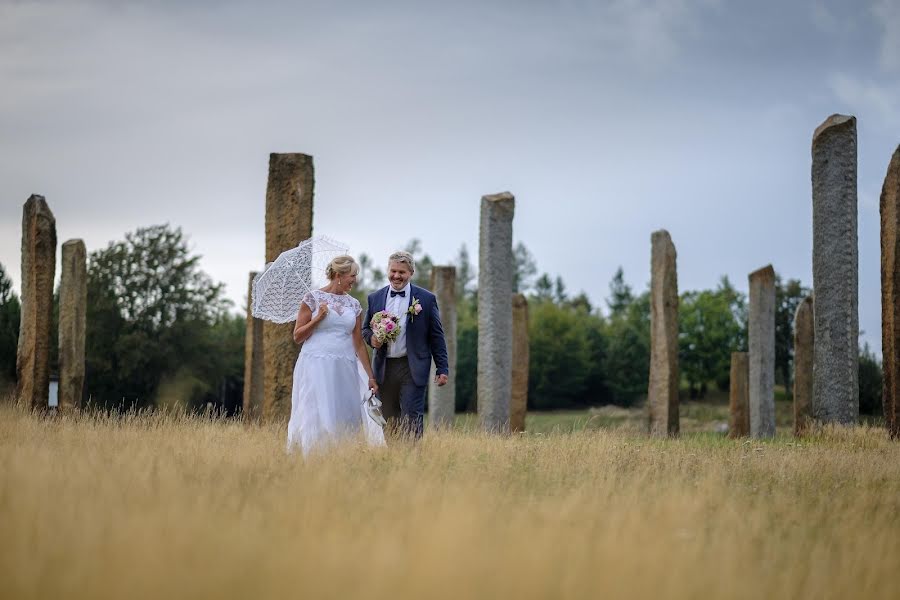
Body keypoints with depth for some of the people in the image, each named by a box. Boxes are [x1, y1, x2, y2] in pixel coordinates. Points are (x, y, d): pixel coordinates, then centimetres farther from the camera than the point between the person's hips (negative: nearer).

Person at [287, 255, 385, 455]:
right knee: (318, 419, -7)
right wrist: (318, 318, -12)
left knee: (344, 420, -1)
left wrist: (370, 376, 12)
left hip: (345, 369, 4)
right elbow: (297, 337, 2)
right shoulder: (313, 298, 0)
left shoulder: (354, 304, 12)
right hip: (317, 366, -4)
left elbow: (358, 343, 15)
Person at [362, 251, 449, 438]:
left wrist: (442, 369, -1)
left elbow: (436, 336, 3)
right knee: (389, 421, 6)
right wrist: (371, 338, -7)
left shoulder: (426, 299, 2)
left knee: (411, 419, -10)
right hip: (385, 368, 3)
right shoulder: (375, 298, 10)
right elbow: (365, 329, 18)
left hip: (412, 368, -3)